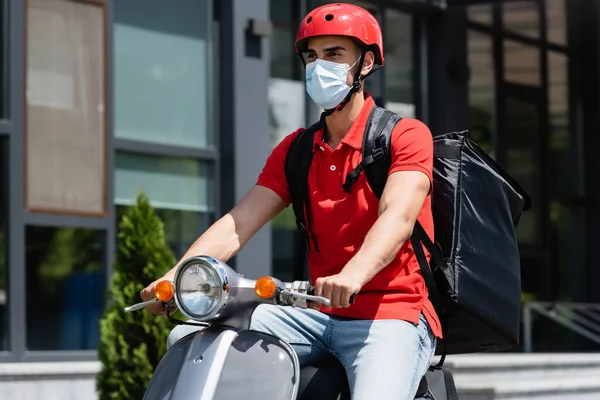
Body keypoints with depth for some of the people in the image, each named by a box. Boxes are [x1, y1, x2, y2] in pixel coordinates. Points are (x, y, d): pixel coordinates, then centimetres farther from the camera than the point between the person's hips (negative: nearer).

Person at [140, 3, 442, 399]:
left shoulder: (406, 135, -3)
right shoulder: (296, 149, 15)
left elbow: (398, 217, -21)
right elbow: (238, 224, 4)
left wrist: (353, 275, -41)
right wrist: (176, 275, -13)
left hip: (392, 312, -6)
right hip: (319, 315, 6)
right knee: (188, 338, -8)